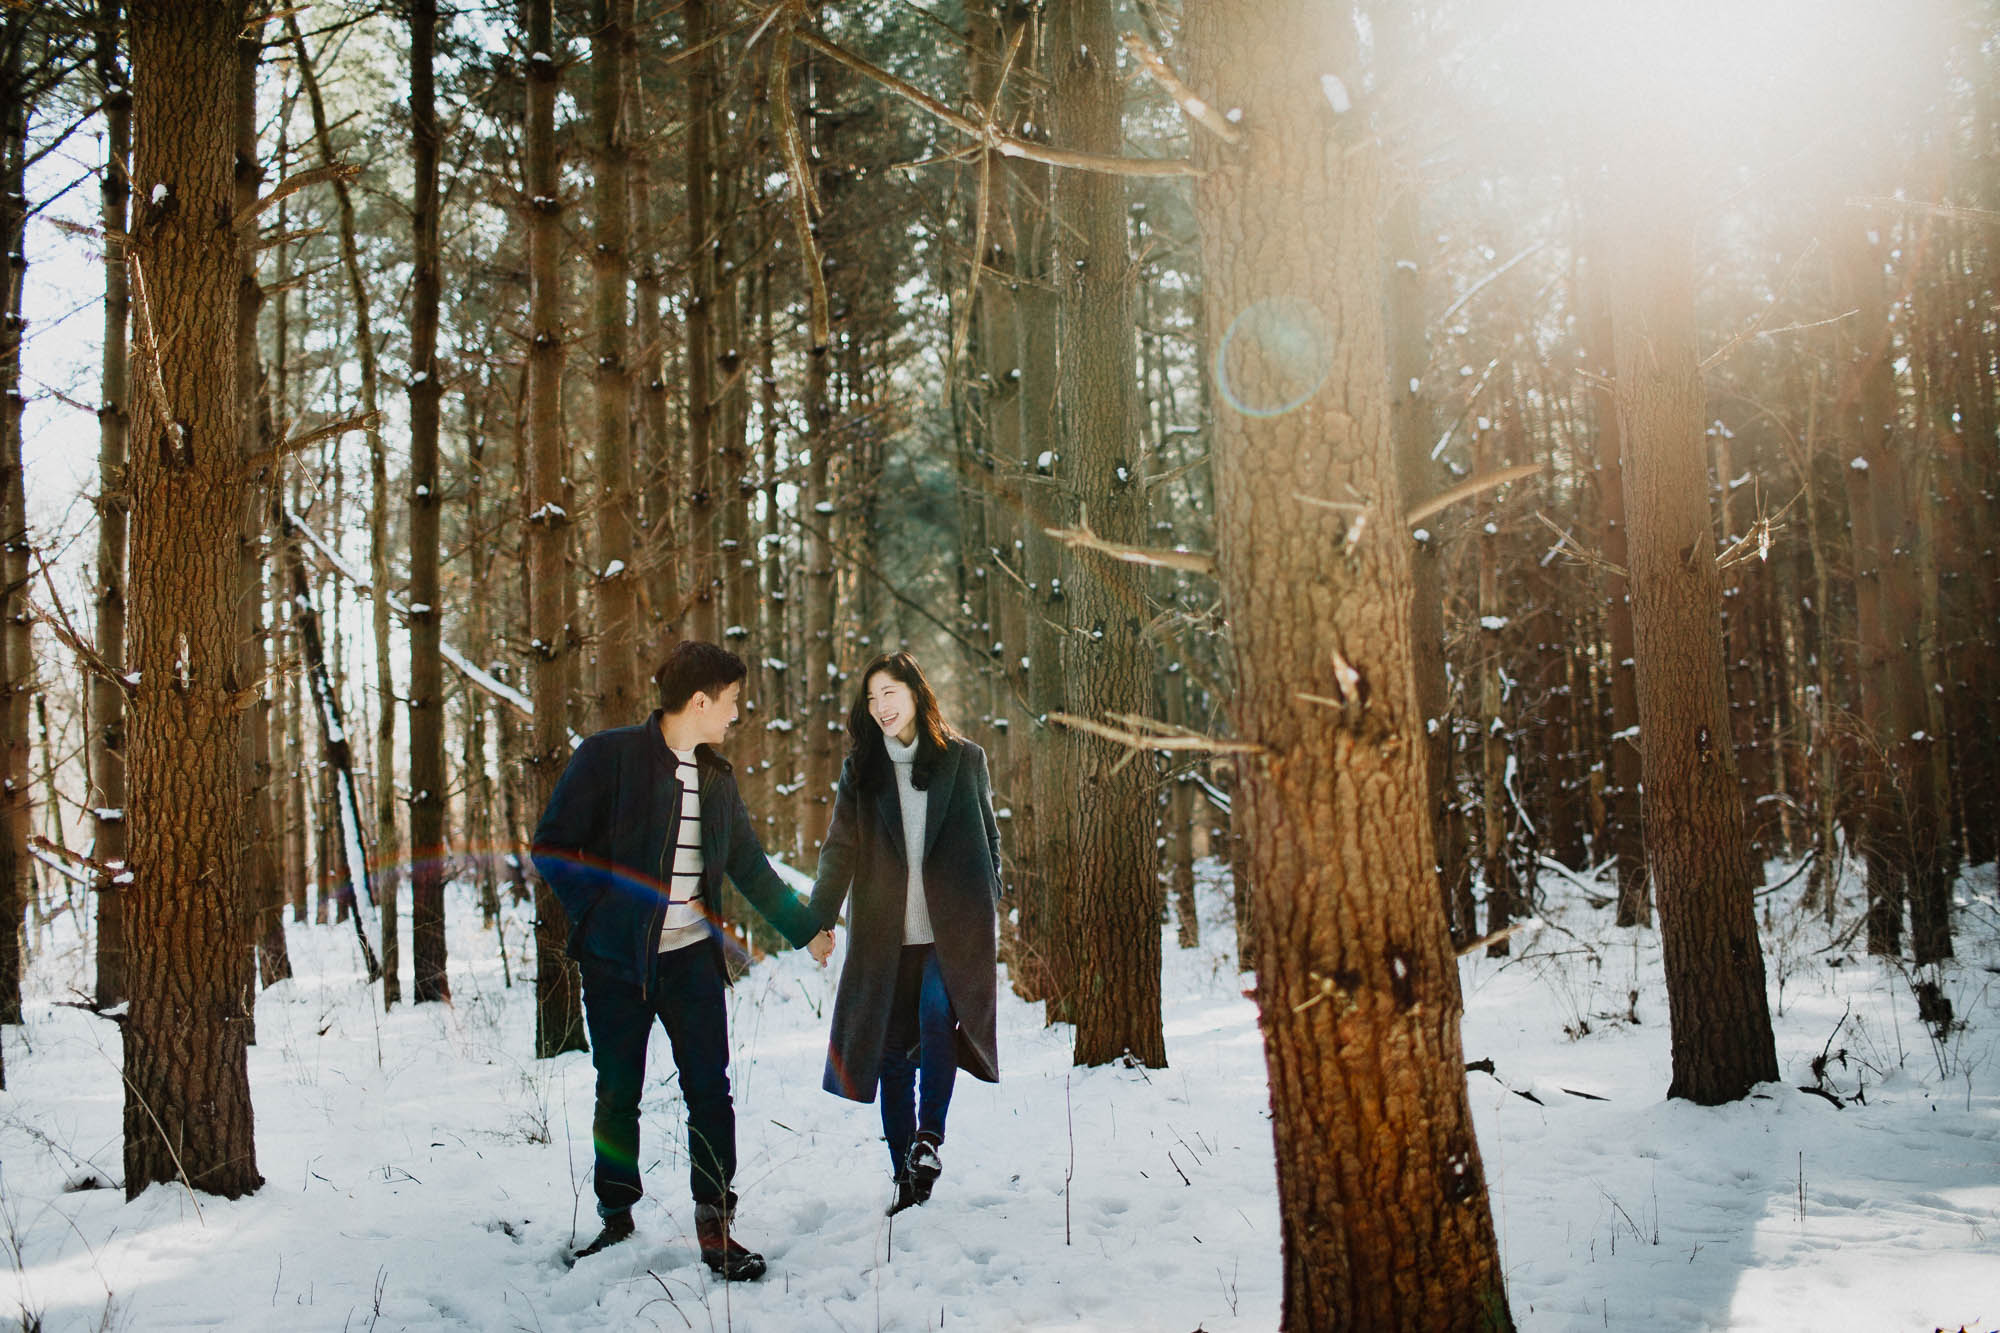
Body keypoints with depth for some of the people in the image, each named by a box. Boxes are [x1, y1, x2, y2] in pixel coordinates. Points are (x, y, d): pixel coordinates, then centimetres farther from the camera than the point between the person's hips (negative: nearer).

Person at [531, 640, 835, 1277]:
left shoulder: (716, 776, 11)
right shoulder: (609, 756, -6)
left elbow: (750, 865, 20)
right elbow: (552, 847, -7)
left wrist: (806, 930, 23)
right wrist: (602, 914, -13)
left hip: (691, 956, 4)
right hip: (615, 957, -3)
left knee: (710, 1088, -3)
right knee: (617, 1093, 8)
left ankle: (714, 1226, 6)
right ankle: (616, 1218, 25)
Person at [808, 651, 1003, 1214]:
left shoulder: (964, 758, 6)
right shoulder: (861, 767, 9)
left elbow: (988, 840, 12)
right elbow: (840, 849, 5)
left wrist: (993, 911, 6)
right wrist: (817, 919, -3)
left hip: (952, 929, -2)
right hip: (885, 934, 2)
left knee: (937, 1020, -22)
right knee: (894, 1050, 3)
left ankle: (930, 1136, -5)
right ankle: (905, 1171, 12)